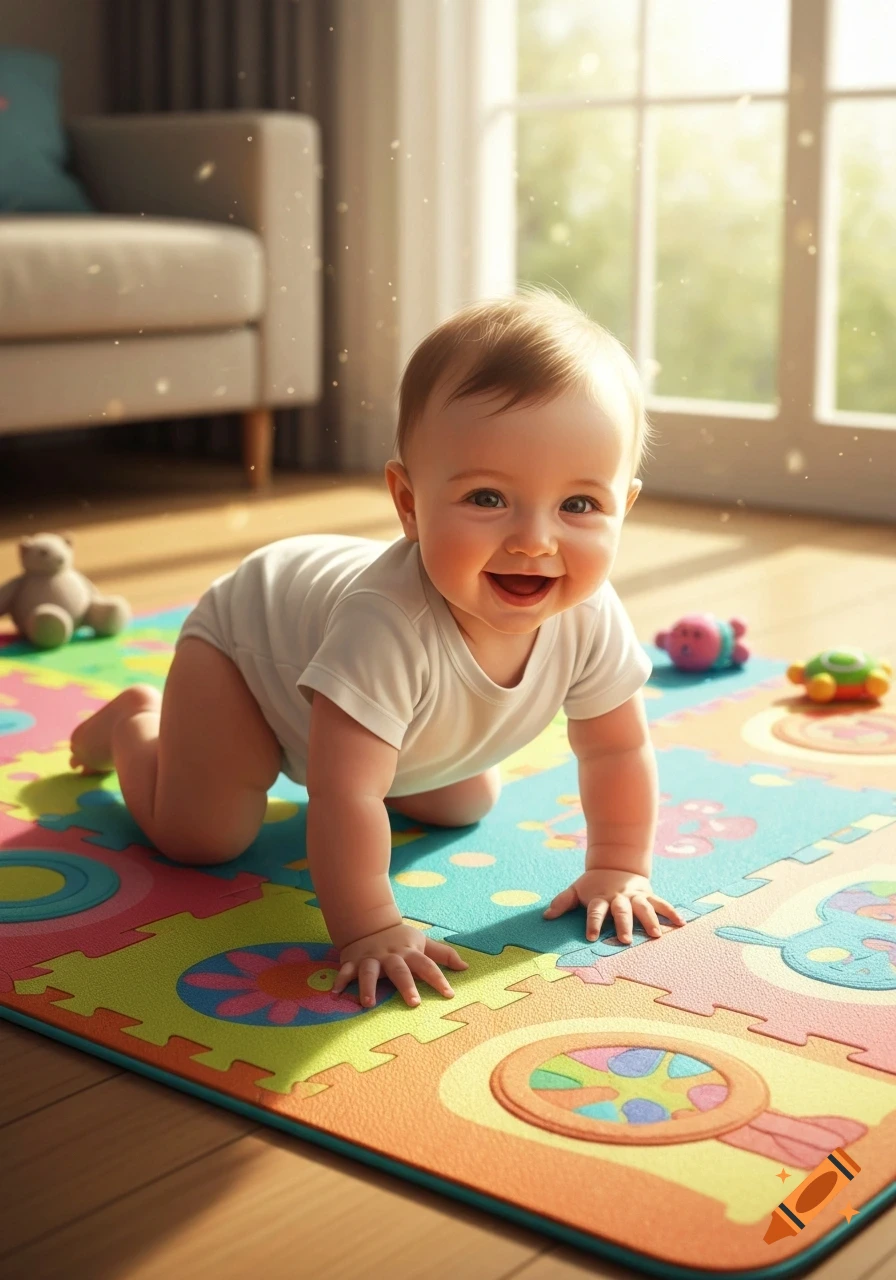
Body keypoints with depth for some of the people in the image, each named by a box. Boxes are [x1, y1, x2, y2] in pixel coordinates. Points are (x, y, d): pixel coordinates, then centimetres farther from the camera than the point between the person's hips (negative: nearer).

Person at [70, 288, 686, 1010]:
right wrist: (369, 931, -42)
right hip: (253, 635, -5)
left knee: (466, 805, 17)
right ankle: (134, 722, 24)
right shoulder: (388, 623, -50)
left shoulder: (590, 619, -31)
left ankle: (303, 750, 38)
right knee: (201, 836, -7)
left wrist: (616, 871, -12)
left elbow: (619, 748, -13)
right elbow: (346, 797, -47)